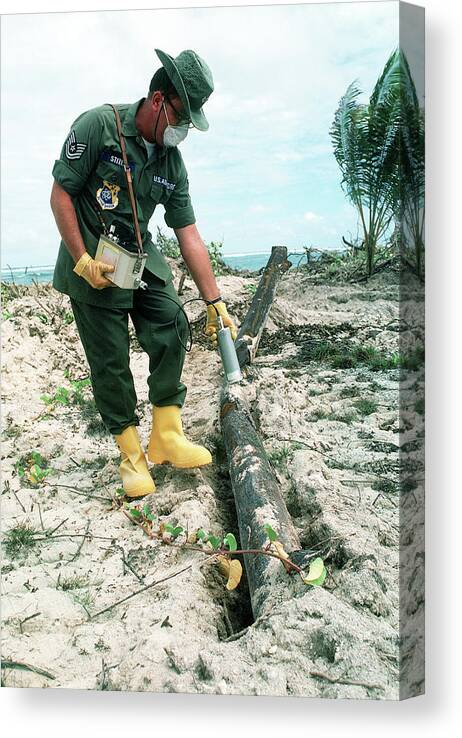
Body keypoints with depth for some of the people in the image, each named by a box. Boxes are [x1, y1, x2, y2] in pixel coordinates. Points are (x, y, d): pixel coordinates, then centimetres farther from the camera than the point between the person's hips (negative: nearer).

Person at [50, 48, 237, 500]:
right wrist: (83, 260, -19)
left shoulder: (172, 163, 3)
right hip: (92, 264, -5)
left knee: (173, 328, -11)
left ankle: (166, 436, 1)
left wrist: (214, 303, -1)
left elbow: (188, 235, 2)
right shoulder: (98, 126, -12)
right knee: (110, 361, -2)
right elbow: (61, 194, -11)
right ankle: (131, 454, 12)